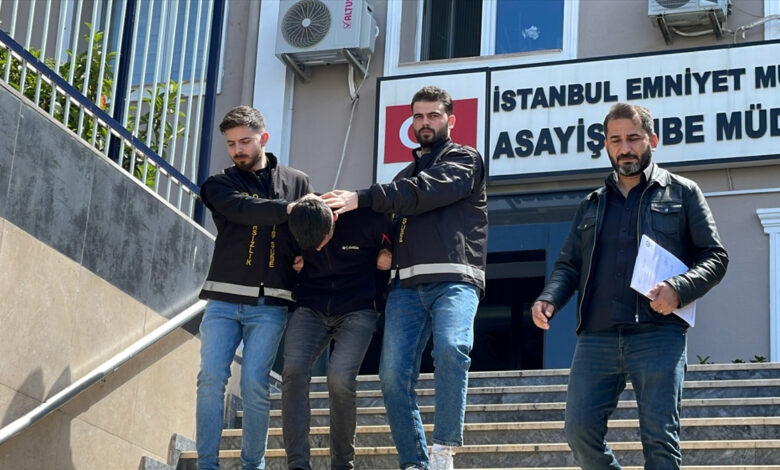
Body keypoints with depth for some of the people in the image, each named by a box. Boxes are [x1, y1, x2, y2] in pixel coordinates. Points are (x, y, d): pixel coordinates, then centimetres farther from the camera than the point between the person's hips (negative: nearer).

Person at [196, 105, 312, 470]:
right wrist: (288, 209, -21)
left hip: (270, 304, -1)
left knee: (254, 384, -7)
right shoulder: (220, 185, 10)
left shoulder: (297, 183, 14)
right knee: (211, 378, -7)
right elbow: (245, 209, -10)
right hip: (224, 299, 1)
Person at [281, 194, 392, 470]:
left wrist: (374, 293, 0)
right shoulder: (293, 228, -8)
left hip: (357, 311, -3)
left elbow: (392, 250, 2)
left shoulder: (368, 221, -18)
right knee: (293, 370, -19)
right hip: (310, 310, 3)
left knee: (340, 377, -21)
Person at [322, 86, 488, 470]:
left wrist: (362, 199, -11)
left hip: (453, 280, -5)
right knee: (393, 374, -9)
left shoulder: (464, 159, 12)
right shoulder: (404, 176, 31)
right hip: (407, 284, 6)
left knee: (451, 348, -30)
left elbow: (425, 192, -7)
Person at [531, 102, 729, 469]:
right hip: (595, 339, 4)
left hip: (658, 337, -4)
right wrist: (549, 299, -1)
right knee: (580, 431, -4)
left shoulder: (682, 193, 11)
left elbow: (714, 257, 6)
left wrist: (680, 288, -14)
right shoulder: (591, 205, 22)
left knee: (660, 439, -6)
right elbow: (568, 265, 21)